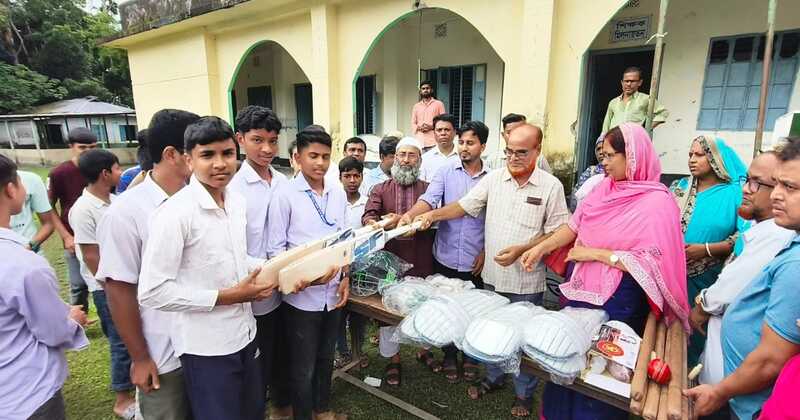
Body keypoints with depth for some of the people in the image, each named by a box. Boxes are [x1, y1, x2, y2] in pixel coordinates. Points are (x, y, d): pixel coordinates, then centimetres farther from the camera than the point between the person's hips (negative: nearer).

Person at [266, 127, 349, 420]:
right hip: (302, 296, -5)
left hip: (333, 292, 5)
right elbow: (275, 249, -11)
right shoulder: (285, 195, -12)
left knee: (325, 359, 23)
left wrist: (345, 278, 4)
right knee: (303, 368, 12)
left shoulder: (338, 193, 3)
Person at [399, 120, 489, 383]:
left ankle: (470, 357, 39)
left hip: (475, 262, 0)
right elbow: (428, 199, -16)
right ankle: (449, 357, 37)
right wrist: (410, 215, -34)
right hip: (445, 258, 1)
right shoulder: (446, 172, -1)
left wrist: (486, 252, -5)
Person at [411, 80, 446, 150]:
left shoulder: (439, 104, 9)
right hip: (419, 142, 3)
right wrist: (419, 127, -7)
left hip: (434, 142, -2)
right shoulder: (416, 106, 19)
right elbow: (413, 124, 16)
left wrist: (432, 126, -13)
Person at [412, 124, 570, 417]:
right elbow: (464, 205, 2)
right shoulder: (494, 178, 1)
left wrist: (521, 250, -20)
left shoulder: (550, 186, -9)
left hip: (526, 282, -3)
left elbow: (558, 233, -9)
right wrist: (434, 214, -12)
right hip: (492, 276, 4)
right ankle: (493, 378, 43)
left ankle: (524, 393, 35)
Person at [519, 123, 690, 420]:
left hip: (617, 302, -6)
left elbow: (651, 264, -20)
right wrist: (541, 248, -3)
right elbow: (575, 226, 8)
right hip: (581, 290, 7)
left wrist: (595, 254, -17)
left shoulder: (658, 202, -15)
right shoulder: (604, 189, 3)